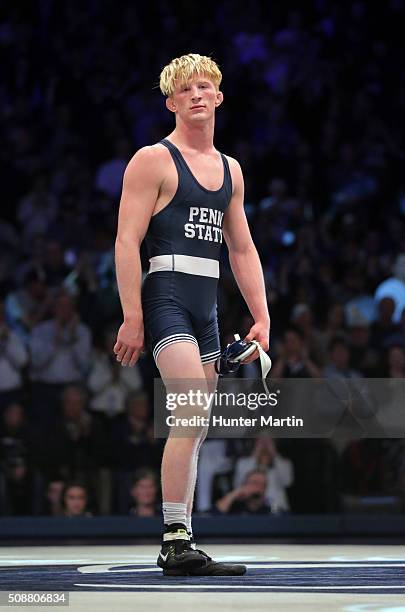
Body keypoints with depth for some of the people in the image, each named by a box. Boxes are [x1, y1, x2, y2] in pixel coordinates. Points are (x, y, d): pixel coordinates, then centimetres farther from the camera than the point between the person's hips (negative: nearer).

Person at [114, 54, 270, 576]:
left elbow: (242, 249, 22)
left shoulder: (230, 170, 18)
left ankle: (179, 547, 12)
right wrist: (132, 317, -16)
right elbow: (127, 242, -8)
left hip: (206, 307, 7)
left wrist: (261, 317, 14)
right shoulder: (153, 160, -3)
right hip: (166, 297, -7)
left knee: (194, 427, 7)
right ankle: (176, 541, -20)